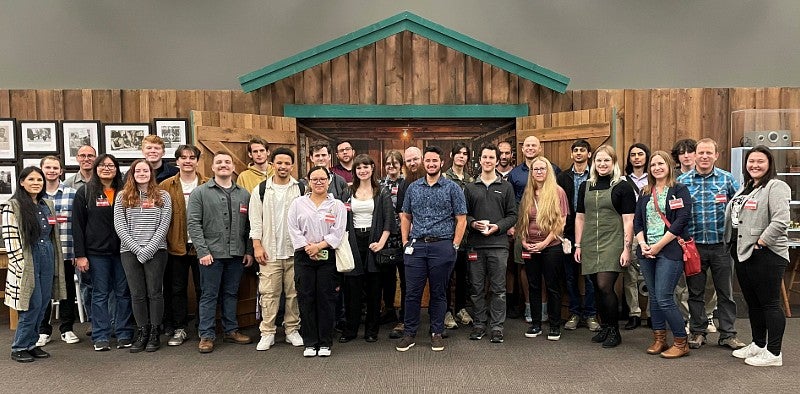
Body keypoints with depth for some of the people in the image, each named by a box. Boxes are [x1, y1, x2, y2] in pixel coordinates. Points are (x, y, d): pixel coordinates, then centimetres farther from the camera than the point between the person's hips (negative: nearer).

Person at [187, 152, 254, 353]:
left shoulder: (244, 194, 10)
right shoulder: (200, 193, 0)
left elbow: (249, 225, 10)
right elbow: (193, 223, -6)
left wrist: (249, 251, 5)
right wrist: (202, 251, -13)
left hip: (236, 254, 3)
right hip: (211, 254, -3)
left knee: (231, 294, 13)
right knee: (209, 295, 3)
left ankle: (231, 330, 24)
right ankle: (206, 335, 11)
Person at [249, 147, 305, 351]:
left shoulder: (301, 189, 5)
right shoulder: (260, 190, 5)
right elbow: (255, 221, 4)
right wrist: (257, 246, -4)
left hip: (295, 250, 1)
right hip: (270, 251, 0)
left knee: (294, 293, 7)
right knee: (269, 293, 1)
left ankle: (292, 330, 18)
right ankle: (267, 333, 10)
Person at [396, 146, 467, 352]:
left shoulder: (452, 188, 1)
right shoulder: (413, 187, 11)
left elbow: (461, 219, 0)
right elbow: (405, 217, 16)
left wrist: (454, 246, -5)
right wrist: (405, 242, 7)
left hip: (442, 246, -2)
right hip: (416, 245, 2)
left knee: (438, 292, 7)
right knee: (412, 291, 4)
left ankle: (437, 333, 20)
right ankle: (409, 333, 16)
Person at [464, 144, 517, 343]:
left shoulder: (506, 187, 8)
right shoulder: (470, 187, 11)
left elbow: (512, 215, 5)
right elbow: (463, 214, 10)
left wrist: (498, 226, -11)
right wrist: (473, 223, -10)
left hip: (498, 244, -1)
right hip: (475, 244, 1)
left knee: (498, 288, 2)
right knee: (476, 288, 6)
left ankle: (497, 326, 10)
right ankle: (479, 323, 18)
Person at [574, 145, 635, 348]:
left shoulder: (622, 187, -1)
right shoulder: (585, 187, 12)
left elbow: (628, 221, -4)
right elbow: (580, 217, 15)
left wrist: (626, 249, -9)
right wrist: (578, 245, 11)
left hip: (612, 244, -4)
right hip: (590, 245, 5)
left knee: (605, 286, -11)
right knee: (597, 288, 8)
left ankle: (614, 331, 5)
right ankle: (604, 327, 22)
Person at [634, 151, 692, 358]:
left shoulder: (680, 190, -2)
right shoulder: (645, 193, 15)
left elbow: (681, 220, -11)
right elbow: (637, 221, 12)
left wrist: (658, 246, -13)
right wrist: (642, 244, -5)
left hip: (670, 250, -6)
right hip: (647, 252, 6)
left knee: (664, 298, -9)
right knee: (654, 297, 10)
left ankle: (681, 342, 6)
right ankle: (659, 339, 21)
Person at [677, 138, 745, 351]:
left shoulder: (726, 179, 1)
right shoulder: (683, 181, 0)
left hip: (721, 245, 0)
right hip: (694, 245, 0)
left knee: (725, 292, 8)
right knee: (696, 291, 9)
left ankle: (728, 334, 20)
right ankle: (697, 331, 22)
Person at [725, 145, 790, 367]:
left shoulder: (776, 187, -10)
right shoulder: (745, 188, 17)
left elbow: (780, 221, -22)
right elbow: (733, 217, 24)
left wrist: (760, 242, -18)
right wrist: (731, 244, 15)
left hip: (766, 255, -9)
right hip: (742, 254, 9)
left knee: (769, 303, -1)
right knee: (752, 303, 17)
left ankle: (773, 353, 9)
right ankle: (758, 345, 30)